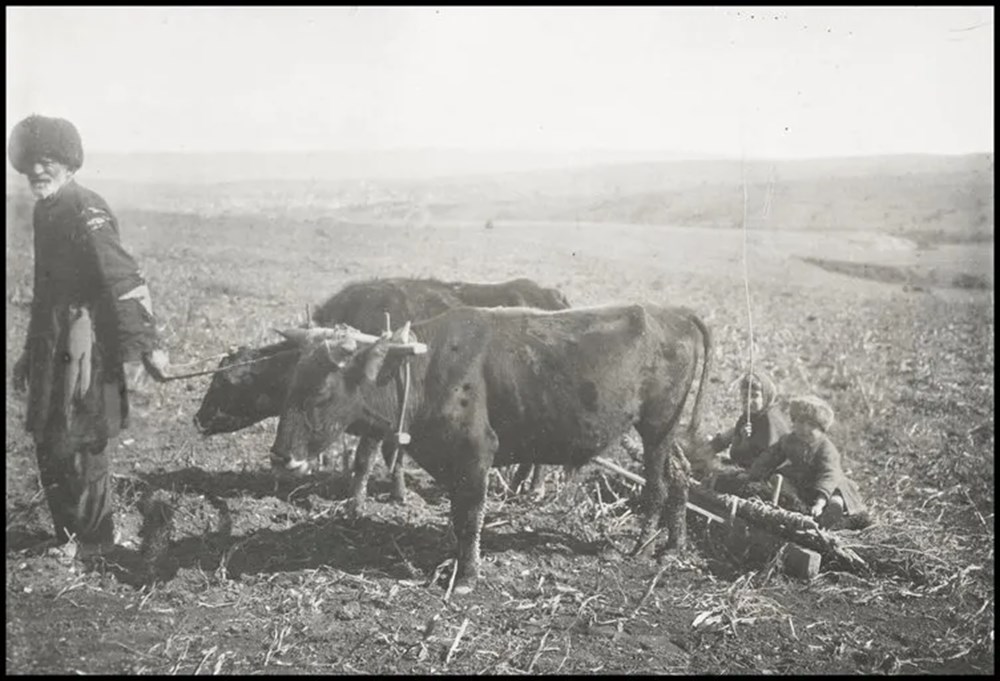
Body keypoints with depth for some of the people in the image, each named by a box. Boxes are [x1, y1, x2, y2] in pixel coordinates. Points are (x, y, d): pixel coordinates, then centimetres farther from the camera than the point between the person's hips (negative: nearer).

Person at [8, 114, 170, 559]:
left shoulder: (84, 213, -15)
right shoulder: (47, 211, 13)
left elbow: (125, 281, -24)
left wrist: (147, 346, -29)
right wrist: (30, 354, 25)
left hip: (81, 352, -9)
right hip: (53, 354, 9)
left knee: (79, 449, -1)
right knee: (49, 447, 16)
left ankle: (94, 551, 14)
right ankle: (66, 540, 31)